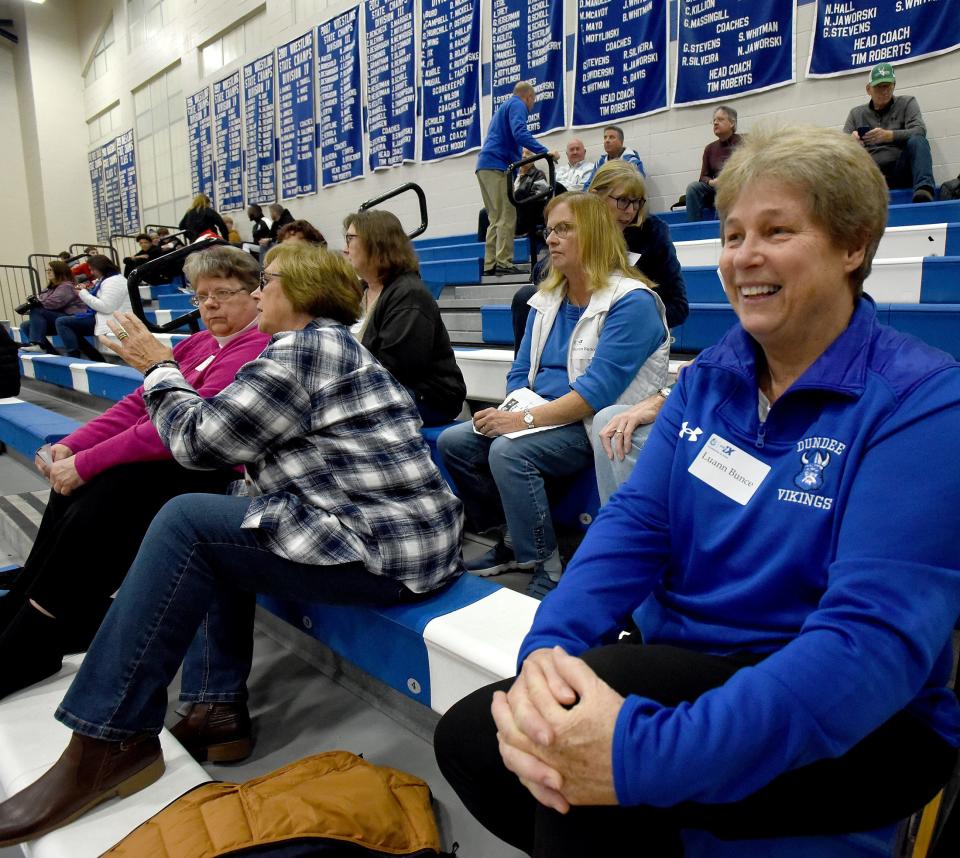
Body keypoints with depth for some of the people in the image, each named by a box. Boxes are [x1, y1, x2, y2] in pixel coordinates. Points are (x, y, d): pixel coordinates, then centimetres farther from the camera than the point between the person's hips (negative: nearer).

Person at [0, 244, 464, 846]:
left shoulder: (305, 348, -12)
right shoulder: (331, 345, 21)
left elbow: (200, 439, -9)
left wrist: (159, 367, 7)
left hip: (387, 547, -11)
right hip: (380, 525, 11)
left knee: (188, 522, -12)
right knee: (217, 532, 16)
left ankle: (106, 744, -1)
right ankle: (219, 709, 15)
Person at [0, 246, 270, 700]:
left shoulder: (257, 351, -15)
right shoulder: (198, 344, 15)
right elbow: (137, 404, 11)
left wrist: (85, 464, -19)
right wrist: (70, 446, -3)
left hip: (207, 470, -8)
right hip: (157, 453, 8)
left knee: (95, 504, -21)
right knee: (68, 498, -11)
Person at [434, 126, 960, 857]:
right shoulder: (707, 379, 4)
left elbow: (875, 636, -27)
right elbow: (635, 523, -6)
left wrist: (645, 755, -37)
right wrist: (548, 643, -26)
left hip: (849, 720, -5)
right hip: (683, 673, 6)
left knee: (593, 729, -31)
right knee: (469, 734, -8)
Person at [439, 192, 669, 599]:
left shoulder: (631, 302, -13)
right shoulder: (547, 299, 11)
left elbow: (598, 391, -22)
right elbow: (521, 371, 12)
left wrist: (526, 420, -26)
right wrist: (511, 411, -9)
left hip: (596, 426, -8)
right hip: (543, 417, 8)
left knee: (508, 451, -31)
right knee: (452, 441, -7)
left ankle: (545, 568, -13)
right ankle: (510, 541, 7)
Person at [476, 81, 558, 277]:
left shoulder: (504, 106, 31)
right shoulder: (517, 105, 2)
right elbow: (519, 133, -17)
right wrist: (544, 151, -21)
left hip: (484, 166, 9)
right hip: (497, 165, -9)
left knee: (496, 219, 8)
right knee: (507, 217, -11)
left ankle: (490, 265, 4)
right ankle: (504, 263, -16)